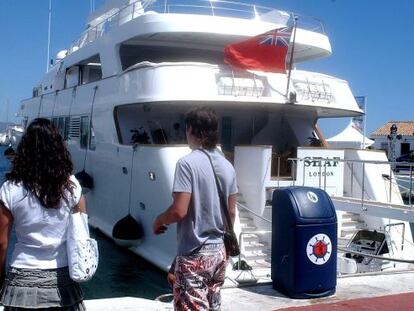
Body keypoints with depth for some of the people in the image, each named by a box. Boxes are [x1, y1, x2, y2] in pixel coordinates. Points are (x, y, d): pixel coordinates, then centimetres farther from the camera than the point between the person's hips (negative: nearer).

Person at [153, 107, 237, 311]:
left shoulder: (187, 163, -16)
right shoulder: (227, 166, 6)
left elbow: (179, 210, -21)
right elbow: (231, 212, 12)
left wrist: (159, 220, -1)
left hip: (194, 255, -7)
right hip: (219, 251, 8)